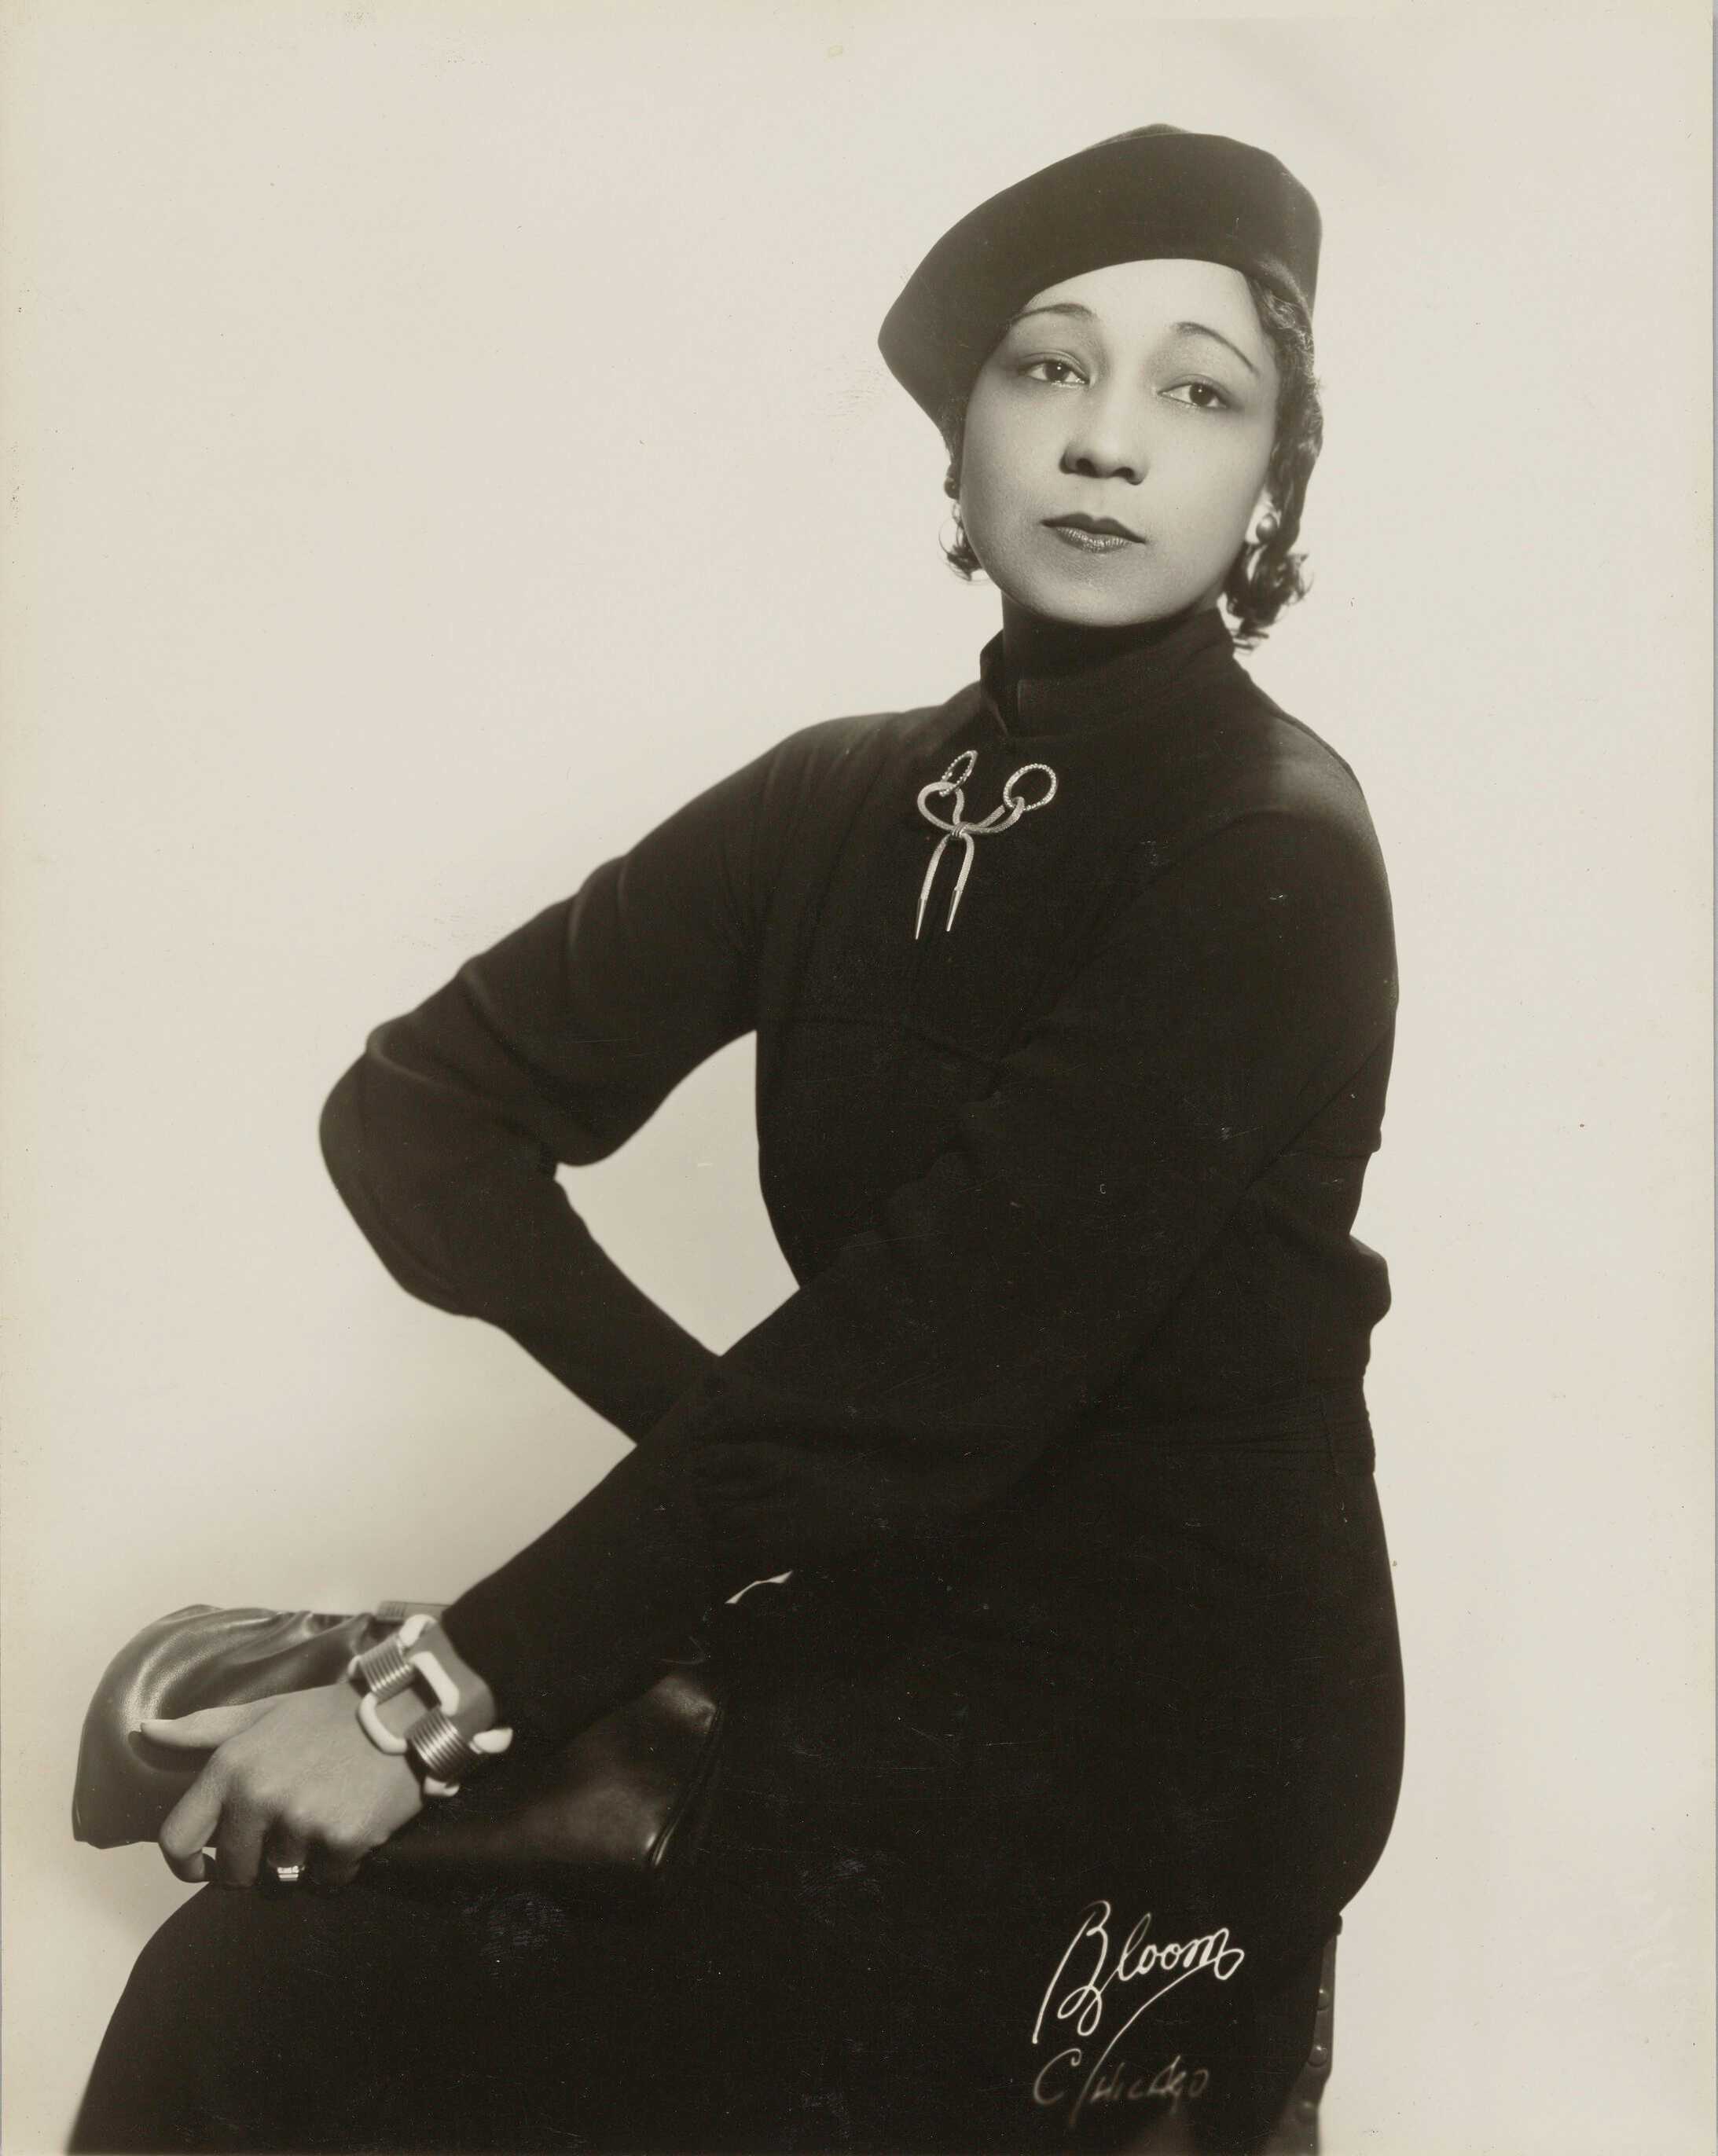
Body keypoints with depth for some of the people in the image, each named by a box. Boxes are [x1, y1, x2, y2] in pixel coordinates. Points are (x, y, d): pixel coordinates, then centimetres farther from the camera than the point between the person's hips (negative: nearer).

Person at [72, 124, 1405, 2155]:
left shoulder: (1272, 856, -13)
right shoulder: (847, 801, 5)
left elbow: (936, 1346, -22)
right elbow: (418, 1104, 0)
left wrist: (444, 1690, -23)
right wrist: (710, 1428, -14)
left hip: (1148, 1742, -5)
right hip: (880, 1630, 6)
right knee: (236, 1968, -11)